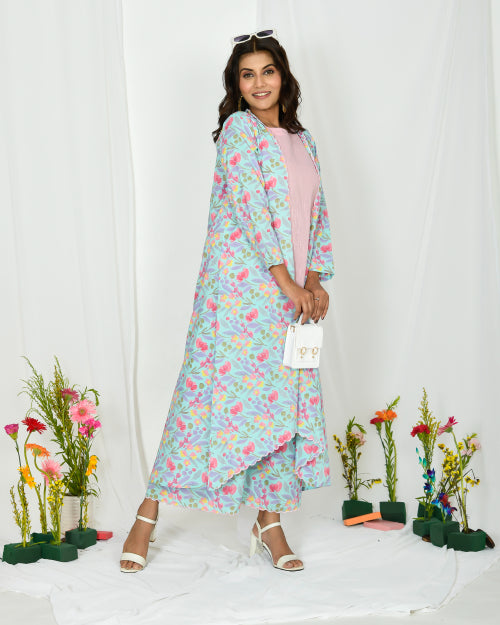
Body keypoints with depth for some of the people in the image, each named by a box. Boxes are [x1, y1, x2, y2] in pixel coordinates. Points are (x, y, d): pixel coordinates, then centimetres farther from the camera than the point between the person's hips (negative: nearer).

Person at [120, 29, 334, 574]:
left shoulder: (302, 140, 17)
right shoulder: (239, 128, -4)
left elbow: (317, 215, 16)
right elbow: (252, 207, -14)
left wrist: (316, 281, 1)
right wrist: (289, 283, -17)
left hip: (290, 295, 7)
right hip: (240, 284, -6)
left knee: (282, 398, 6)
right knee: (219, 390, -6)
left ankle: (270, 520, 16)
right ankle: (149, 511, 4)